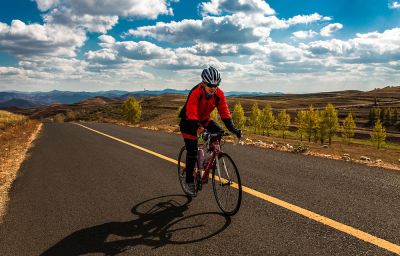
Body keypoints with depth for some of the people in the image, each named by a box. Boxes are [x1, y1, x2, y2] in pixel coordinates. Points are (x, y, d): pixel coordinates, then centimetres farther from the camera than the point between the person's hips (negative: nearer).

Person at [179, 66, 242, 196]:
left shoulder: (219, 94, -18)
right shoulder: (195, 93, -33)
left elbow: (224, 112, -17)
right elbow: (191, 114, -40)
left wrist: (233, 128, -30)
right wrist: (201, 130, -54)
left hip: (204, 119, 5)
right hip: (188, 122, -5)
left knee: (219, 133, -19)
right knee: (192, 151, -8)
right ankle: (189, 181, 7)